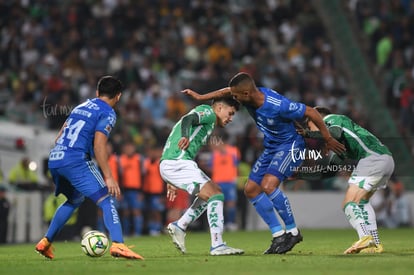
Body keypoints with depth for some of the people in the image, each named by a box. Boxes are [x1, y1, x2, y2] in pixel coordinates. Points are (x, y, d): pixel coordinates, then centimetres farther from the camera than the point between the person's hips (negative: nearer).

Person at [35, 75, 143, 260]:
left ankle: (45, 242, 28)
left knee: (75, 200, 29)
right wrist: (108, 177, -14)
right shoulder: (107, 113, 0)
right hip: (76, 160, -8)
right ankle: (117, 245, -27)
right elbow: (98, 145, -12)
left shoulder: (81, 106, 24)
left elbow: (59, 138, 25)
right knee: (106, 200, -9)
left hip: (54, 160, 8)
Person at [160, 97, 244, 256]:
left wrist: (171, 182, 29)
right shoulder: (207, 111, 2)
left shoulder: (206, 119, 31)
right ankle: (217, 245, -21)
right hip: (178, 163, -10)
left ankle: (179, 226, 15)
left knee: (212, 192, 19)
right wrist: (185, 136, -41)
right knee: (216, 195, -15)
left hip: (168, 165, 10)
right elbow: (187, 119, -19)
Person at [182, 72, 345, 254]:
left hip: (290, 145, -9)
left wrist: (328, 140, -13)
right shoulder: (249, 97, -10)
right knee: (251, 189, 4)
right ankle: (279, 235, 8)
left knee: (268, 185, -27)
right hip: (271, 148, 9)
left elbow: (311, 112, -22)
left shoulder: (278, 106, -32)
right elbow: (226, 92, 14)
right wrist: (200, 97, 17)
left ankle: (292, 232, -11)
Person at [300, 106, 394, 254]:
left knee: (349, 204, -11)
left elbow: (335, 133, -17)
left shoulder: (331, 119, 7)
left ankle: (366, 238, -31)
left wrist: (308, 134, -11)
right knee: (361, 202, 23)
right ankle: (375, 244, 15)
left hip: (372, 157, -10)